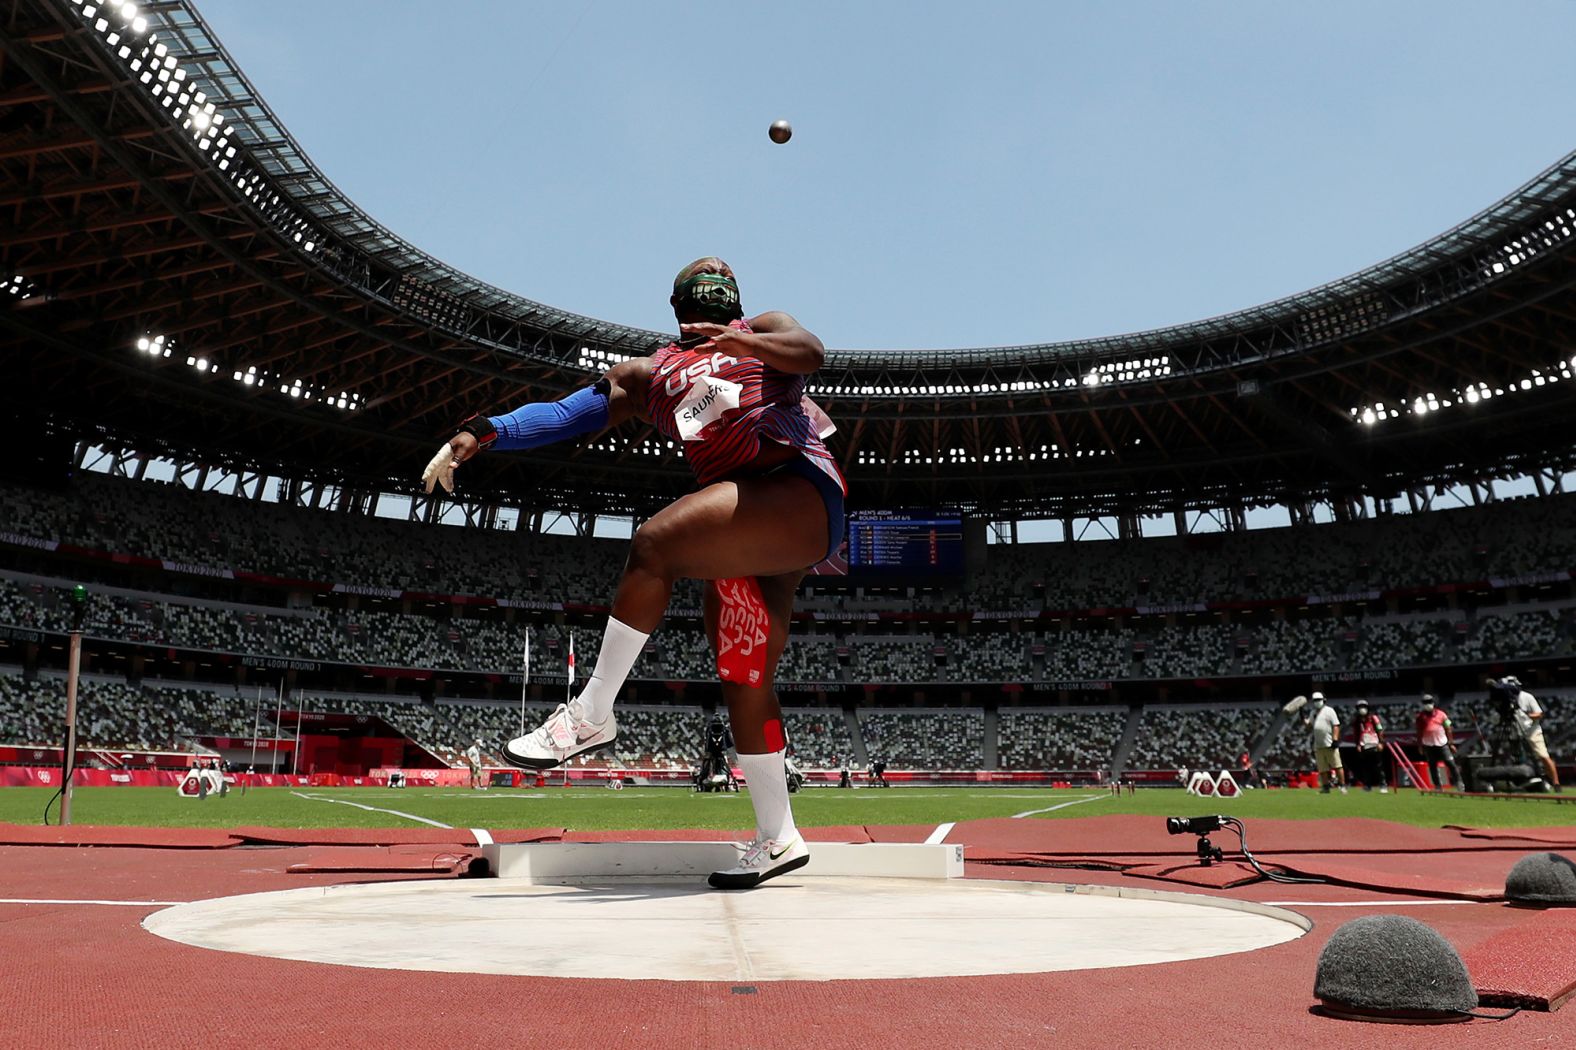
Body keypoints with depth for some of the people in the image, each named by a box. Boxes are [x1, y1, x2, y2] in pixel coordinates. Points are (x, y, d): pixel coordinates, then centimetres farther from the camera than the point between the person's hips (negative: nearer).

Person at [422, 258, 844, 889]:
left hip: (801, 491, -5)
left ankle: (592, 715, -13)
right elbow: (565, 413, 12)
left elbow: (809, 352, -4)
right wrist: (481, 433, -3)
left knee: (654, 542, -24)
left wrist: (743, 341, -24)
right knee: (741, 680, 3)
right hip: (749, 538, 5)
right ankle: (778, 840, 15)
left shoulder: (763, 331, 18)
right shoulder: (648, 375, 24)